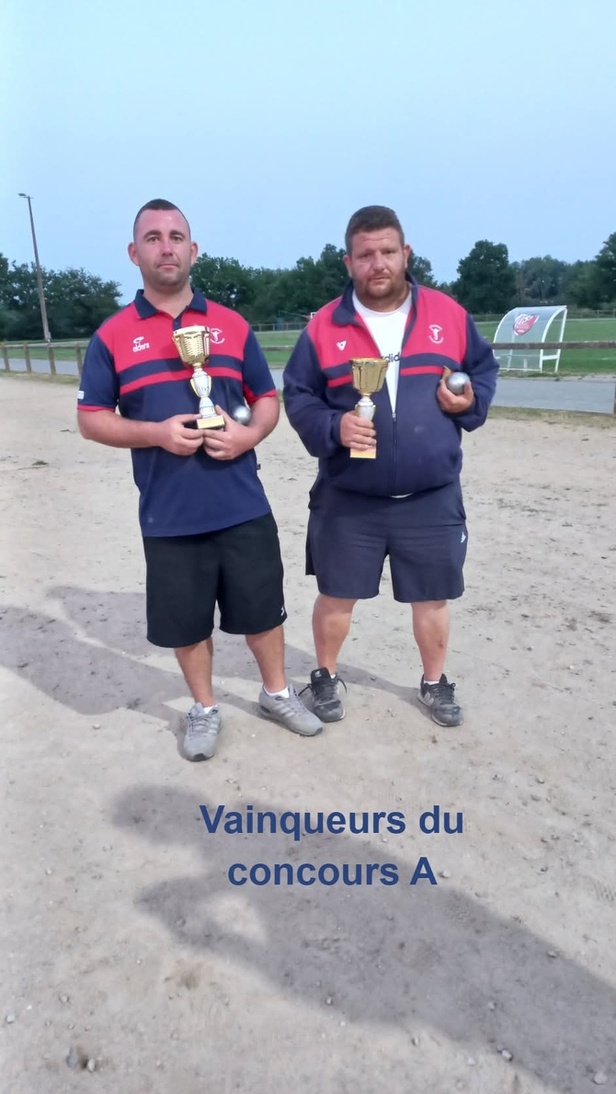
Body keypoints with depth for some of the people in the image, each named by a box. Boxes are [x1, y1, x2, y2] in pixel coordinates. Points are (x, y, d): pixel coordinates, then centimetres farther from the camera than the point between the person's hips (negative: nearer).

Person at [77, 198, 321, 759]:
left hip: (244, 508, 1)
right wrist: (155, 432, -15)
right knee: (186, 621, 12)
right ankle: (204, 708, 34)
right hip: (169, 516, -1)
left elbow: (268, 398, 10)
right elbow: (91, 418, 2)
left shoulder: (233, 325, 6)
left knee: (262, 609, 13)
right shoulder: (112, 336, 1)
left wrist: (249, 434, -12)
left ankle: (277, 693, 36)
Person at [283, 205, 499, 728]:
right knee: (336, 595, 10)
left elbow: (485, 368, 13)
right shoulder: (324, 326, -1)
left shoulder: (448, 313, 2)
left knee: (432, 597, 13)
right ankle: (326, 677, 35)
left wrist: (471, 401, -9)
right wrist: (332, 428, -18)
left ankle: (435, 683, 36)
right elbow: (298, 396, 1)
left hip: (432, 499, 1)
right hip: (348, 500, -1)